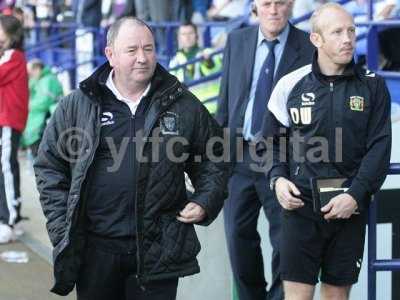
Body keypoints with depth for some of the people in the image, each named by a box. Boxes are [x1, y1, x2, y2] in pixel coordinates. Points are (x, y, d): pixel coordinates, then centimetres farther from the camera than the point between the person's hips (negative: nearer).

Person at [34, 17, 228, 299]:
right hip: (95, 247, 0)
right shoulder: (77, 106, 2)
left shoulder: (184, 105, 5)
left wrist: (205, 202, 0)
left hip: (159, 248, 0)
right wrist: (61, 228, -1)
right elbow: (50, 166, 7)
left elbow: (214, 159, 16)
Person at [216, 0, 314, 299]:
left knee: (285, 240, -1)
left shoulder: (309, 48, -5)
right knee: (239, 236, 12)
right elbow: (225, 101, 11)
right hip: (239, 155, 4)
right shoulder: (236, 41, 7)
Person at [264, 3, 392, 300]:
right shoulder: (292, 85, 2)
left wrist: (355, 195, -12)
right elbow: (274, 140, 11)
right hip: (301, 204, -1)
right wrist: (278, 179, -6)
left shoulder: (372, 86, 2)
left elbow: (379, 147, -2)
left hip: (349, 207, 1)